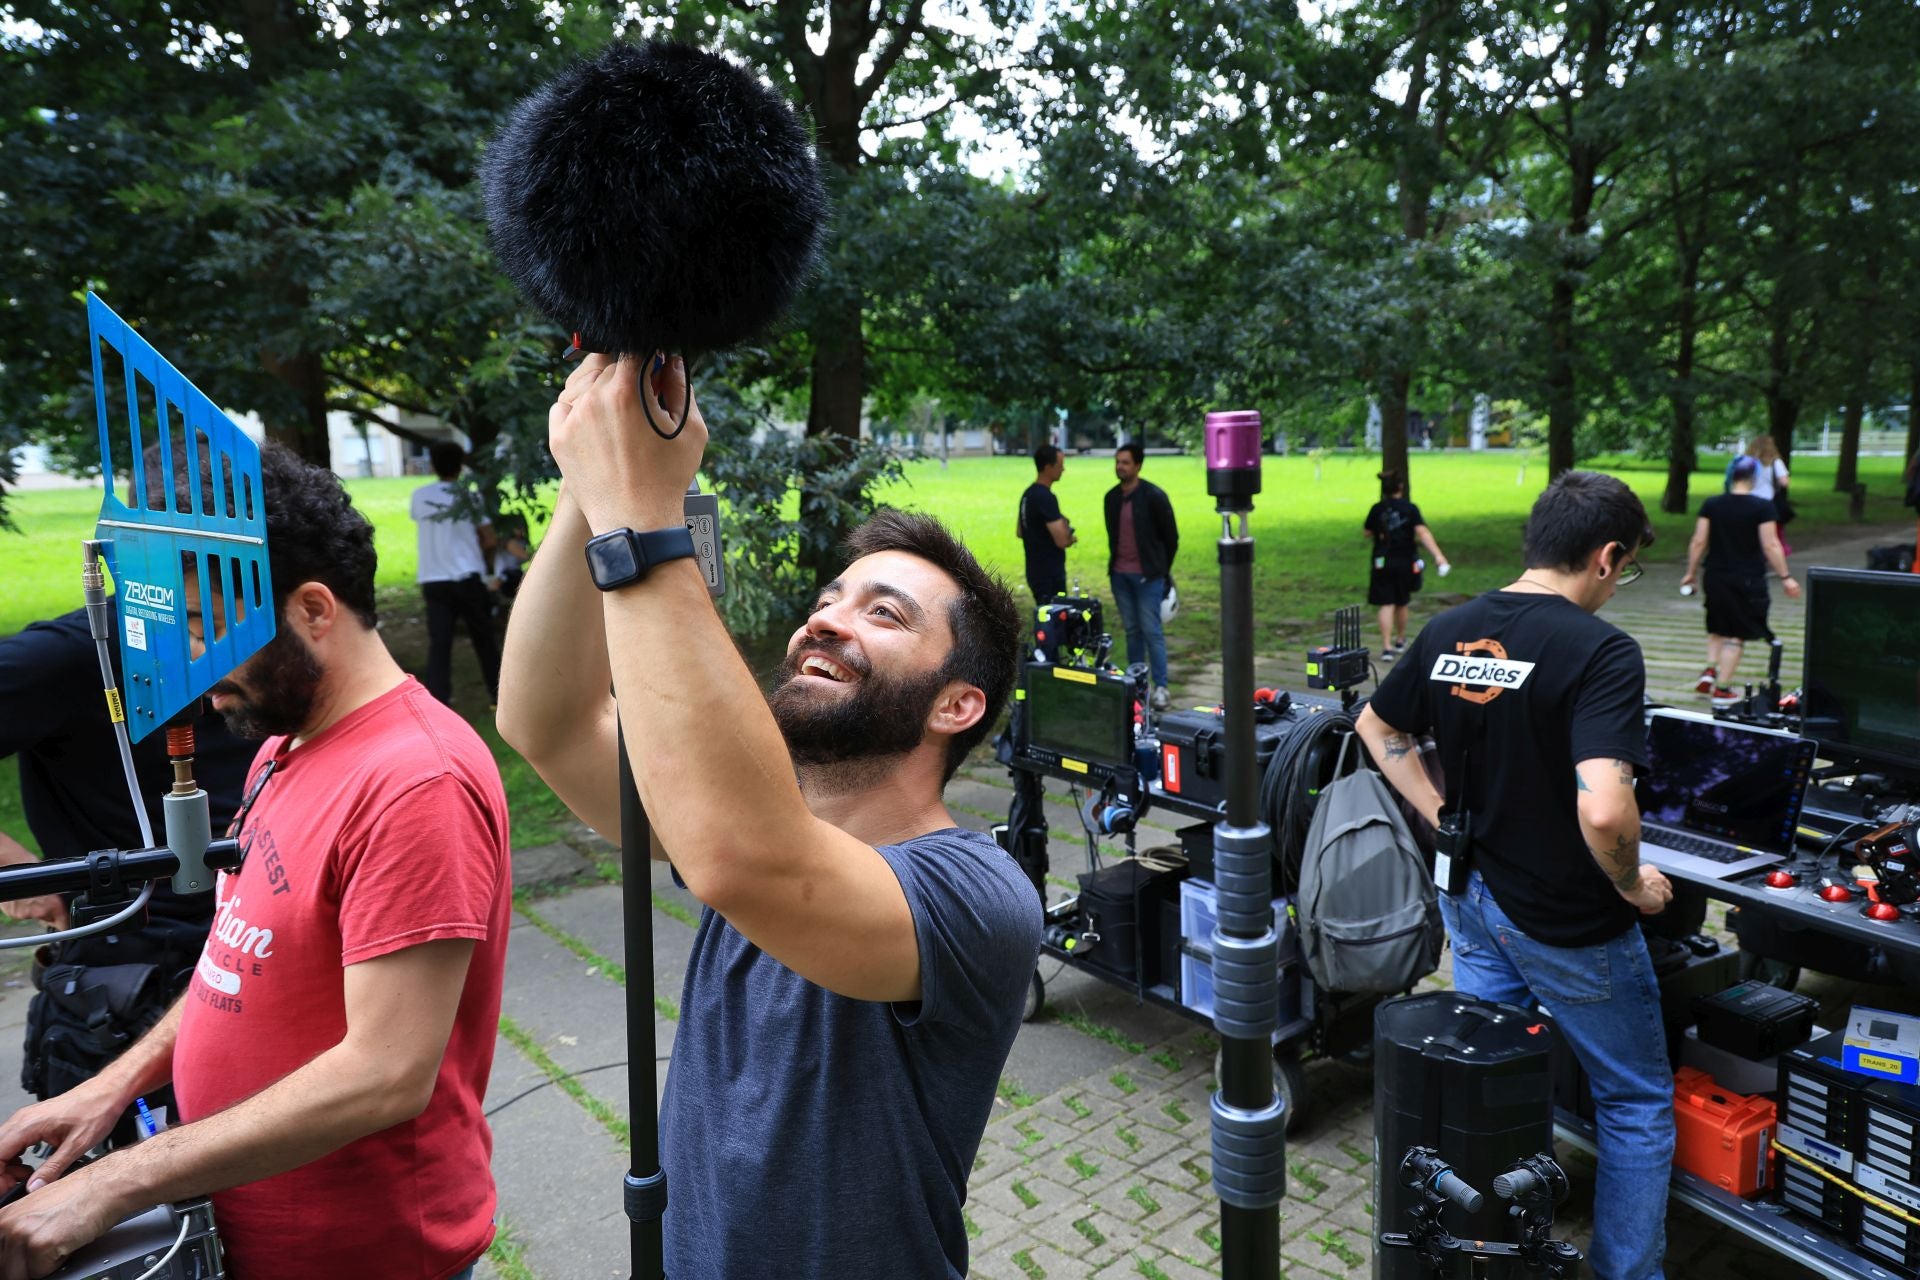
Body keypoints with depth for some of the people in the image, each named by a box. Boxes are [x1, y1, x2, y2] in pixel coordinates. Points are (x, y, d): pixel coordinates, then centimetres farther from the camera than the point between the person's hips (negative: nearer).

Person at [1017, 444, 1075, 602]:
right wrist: (1071, 537, -2)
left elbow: (1020, 531, 22)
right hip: (1049, 575, -10)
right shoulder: (1046, 498, -20)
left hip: (1035, 571, 10)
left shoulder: (1028, 494, 9)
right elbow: (1062, 540, -23)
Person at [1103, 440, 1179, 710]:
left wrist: (1161, 569, 2)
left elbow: (1171, 536, -3)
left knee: (1151, 631, -4)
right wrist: (1115, 563, 16)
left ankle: (1160, 687, 2)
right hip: (1119, 575, 5)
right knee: (1131, 630, 11)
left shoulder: (1154, 496, -10)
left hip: (1147, 576, -5)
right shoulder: (1112, 497, 7)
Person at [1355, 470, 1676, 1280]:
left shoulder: (1446, 633, -1)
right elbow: (1602, 809, -33)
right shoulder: (1601, 652, -23)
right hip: (1567, 925, -6)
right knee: (1637, 1106, 17)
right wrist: (1634, 887, -14)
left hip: (1470, 902, 6)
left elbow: (1377, 730, 11)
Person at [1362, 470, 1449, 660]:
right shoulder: (1410, 509, -6)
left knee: (1386, 605, -2)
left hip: (1382, 563, -1)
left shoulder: (1377, 509, -4)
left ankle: (1387, 647, -14)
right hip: (1405, 562, 1)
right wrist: (1437, 555, -24)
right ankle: (1400, 640, 36)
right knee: (1401, 604, 18)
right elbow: (1422, 532, -17)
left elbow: (1366, 534, 3)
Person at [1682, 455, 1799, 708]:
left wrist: (1691, 573, 8)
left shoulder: (1711, 504, -1)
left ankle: (1709, 670, 7)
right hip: (1748, 580, -3)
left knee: (1718, 628, 22)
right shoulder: (1762, 507, -10)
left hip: (1716, 577, 3)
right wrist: (1785, 577, -5)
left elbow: (1698, 542, -1)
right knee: (1736, 635, 4)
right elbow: (1771, 546, -12)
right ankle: (1722, 689, 6)